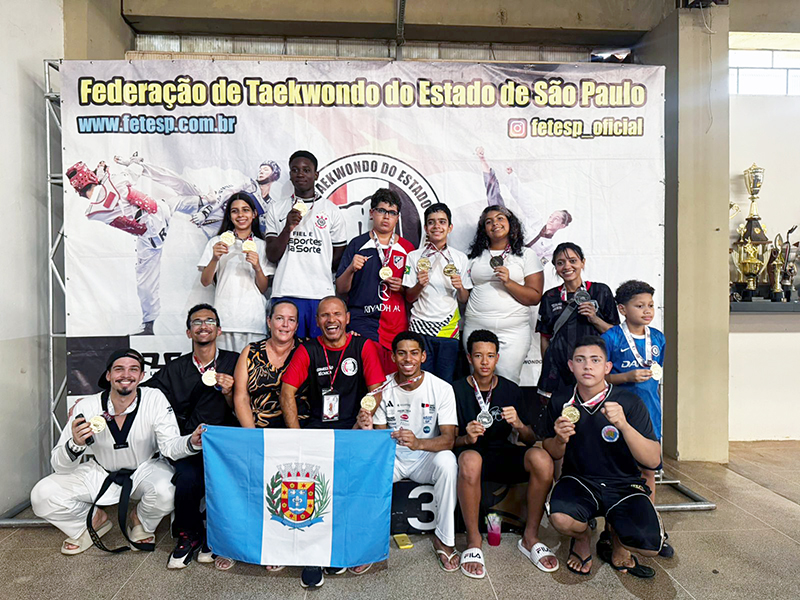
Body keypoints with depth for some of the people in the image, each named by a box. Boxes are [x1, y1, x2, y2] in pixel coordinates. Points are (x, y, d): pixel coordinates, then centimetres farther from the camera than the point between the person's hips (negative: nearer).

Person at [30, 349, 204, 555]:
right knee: (42, 495, -15)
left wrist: (192, 442, -46)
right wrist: (75, 444, -37)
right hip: (100, 473, 2)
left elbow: (170, 445, -24)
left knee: (166, 491, -32)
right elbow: (59, 466, -15)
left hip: (146, 469, -2)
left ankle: (142, 521, 7)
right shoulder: (86, 407, -17)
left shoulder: (154, 399, -20)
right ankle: (92, 522, 15)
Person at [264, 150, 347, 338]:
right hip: (285, 293, 0)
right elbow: (272, 256, 4)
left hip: (322, 294, 0)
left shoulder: (331, 210, 11)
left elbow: (339, 257, 12)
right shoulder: (276, 209, 12)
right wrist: (288, 227, -9)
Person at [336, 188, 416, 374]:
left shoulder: (407, 248, 12)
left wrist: (403, 287, -1)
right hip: (363, 321, -2)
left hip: (398, 324, 2)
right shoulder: (357, 244, 7)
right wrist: (351, 269, -11)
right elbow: (340, 289, 6)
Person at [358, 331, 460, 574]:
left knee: (447, 461, -33)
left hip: (426, 458, -1)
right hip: (392, 458, 2)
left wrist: (418, 443, -40)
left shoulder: (441, 388, -12)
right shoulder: (384, 388, -7)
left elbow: (449, 439, -19)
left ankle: (444, 539, -13)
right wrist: (368, 430, -27)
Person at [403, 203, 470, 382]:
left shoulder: (460, 258, 8)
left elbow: (464, 300, 9)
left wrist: (460, 287, -11)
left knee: (446, 380, 4)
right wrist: (420, 284, -15)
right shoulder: (415, 256, 4)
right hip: (420, 327, -1)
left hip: (449, 327, 1)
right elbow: (409, 298, 4)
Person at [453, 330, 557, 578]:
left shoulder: (511, 390, 6)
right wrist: (466, 439, -23)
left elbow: (530, 439, 7)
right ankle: (473, 541, -18)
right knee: (470, 459, -39)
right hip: (472, 452, -3)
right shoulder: (457, 390, -2)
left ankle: (530, 537, -8)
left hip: (503, 455, 3)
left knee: (542, 458, -27)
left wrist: (519, 425, -16)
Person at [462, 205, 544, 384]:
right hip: (476, 328, 2)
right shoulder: (475, 255, 14)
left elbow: (535, 297, -1)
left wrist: (508, 282, -13)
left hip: (513, 331, -2)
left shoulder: (526, 254, 7)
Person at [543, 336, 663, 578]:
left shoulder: (629, 402, -11)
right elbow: (554, 455, 6)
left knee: (650, 546, -25)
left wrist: (623, 425, -32)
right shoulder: (560, 402, -5)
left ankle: (617, 538, 13)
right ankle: (582, 537, 9)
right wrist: (559, 440, -18)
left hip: (624, 485, 0)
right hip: (579, 481, 1)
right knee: (561, 519, -30)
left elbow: (653, 460, -16)